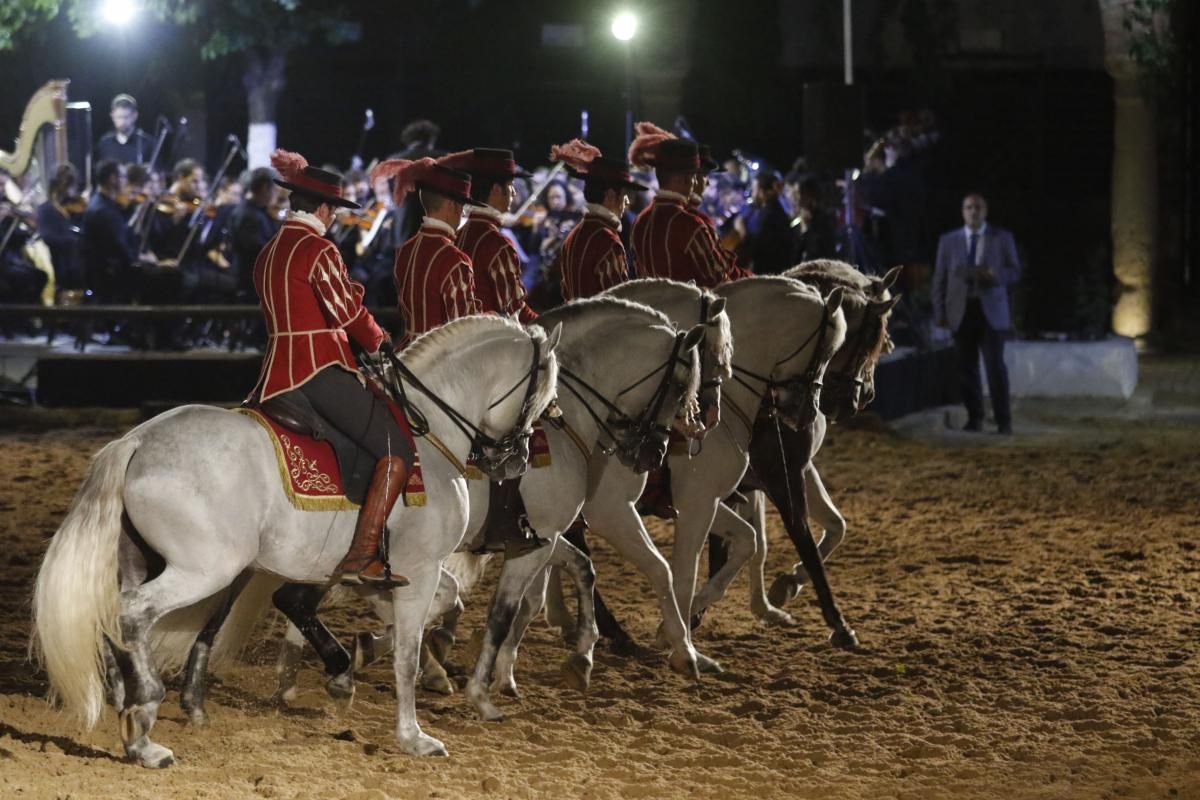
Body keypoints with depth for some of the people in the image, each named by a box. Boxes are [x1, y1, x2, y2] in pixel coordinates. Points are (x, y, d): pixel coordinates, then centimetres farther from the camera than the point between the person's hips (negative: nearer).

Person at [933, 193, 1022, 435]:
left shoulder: (1002, 238, 6)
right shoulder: (949, 241, 10)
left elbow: (1015, 271, 4)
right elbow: (940, 278, 9)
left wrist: (994, 274, -18)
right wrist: (940, 312, 1)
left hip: (991, 311, -2)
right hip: (961, 311, 2)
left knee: (995, 365, -9)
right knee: (967, 367, 2)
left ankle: (1004, 421, -4)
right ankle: (974, 419, 10)